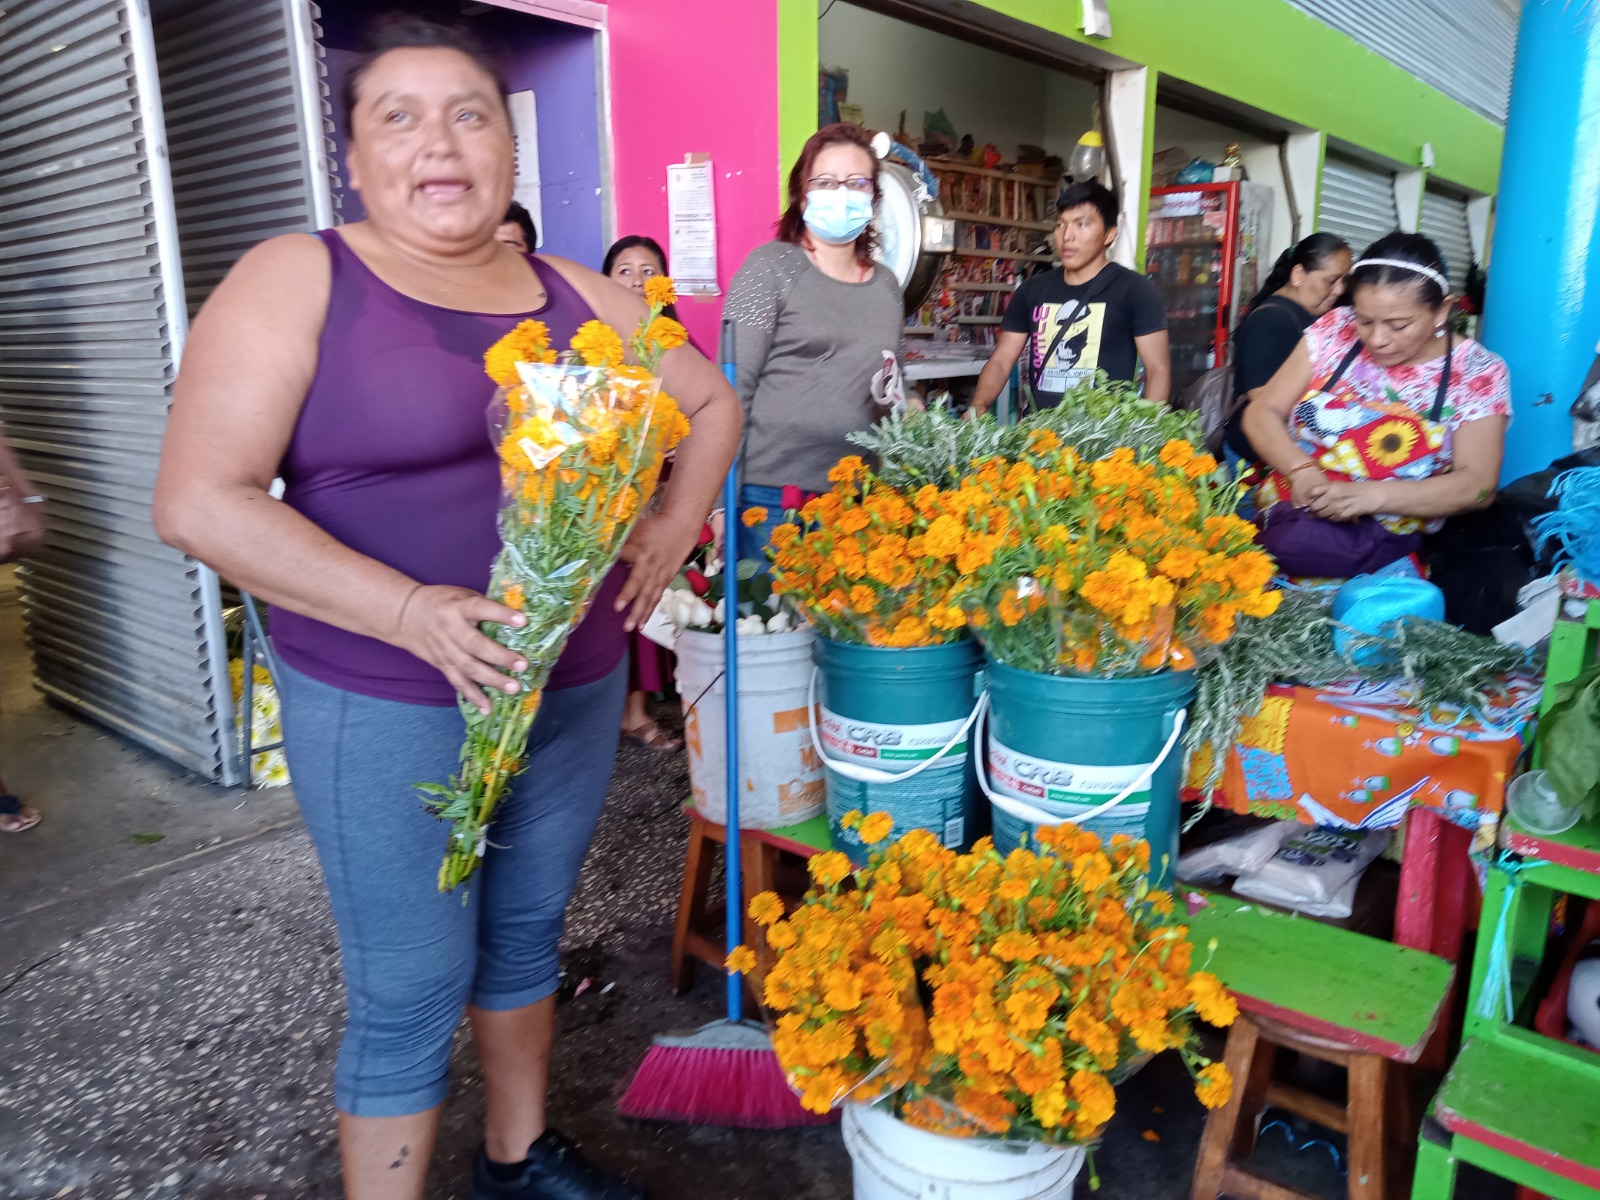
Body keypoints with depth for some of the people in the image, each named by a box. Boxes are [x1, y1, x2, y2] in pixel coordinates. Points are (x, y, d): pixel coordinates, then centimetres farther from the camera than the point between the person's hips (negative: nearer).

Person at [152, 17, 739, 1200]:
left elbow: (712, 402, 19)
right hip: (387, 711, -5)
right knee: (413, 991, 5)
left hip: (579, 690, 5)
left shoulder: (578, 297, 7)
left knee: (527, 933, 21)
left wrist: (674, 527, 2)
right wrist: (409, 612, -23)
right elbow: (200, 500, -14)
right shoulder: (299, 280, -7)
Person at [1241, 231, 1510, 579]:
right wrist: (1301, 469, -18)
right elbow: (1262, 413, 2)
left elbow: (1477, 485, -8)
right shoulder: (1335, 331, 1)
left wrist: (1373, 496, -24)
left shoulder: (1478, 373, -2)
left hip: (1384, 550, -2)